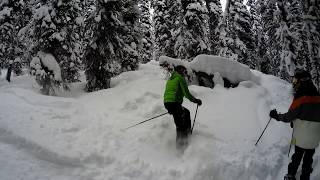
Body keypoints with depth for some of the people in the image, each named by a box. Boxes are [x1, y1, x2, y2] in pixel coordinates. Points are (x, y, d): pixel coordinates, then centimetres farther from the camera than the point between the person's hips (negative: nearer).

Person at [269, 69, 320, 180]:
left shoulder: (300, 98, -20)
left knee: (297, 156, 15)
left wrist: (276, 116, 0)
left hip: (301, 137, -4)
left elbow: (289, 116, -14)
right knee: (309, 158, 18)